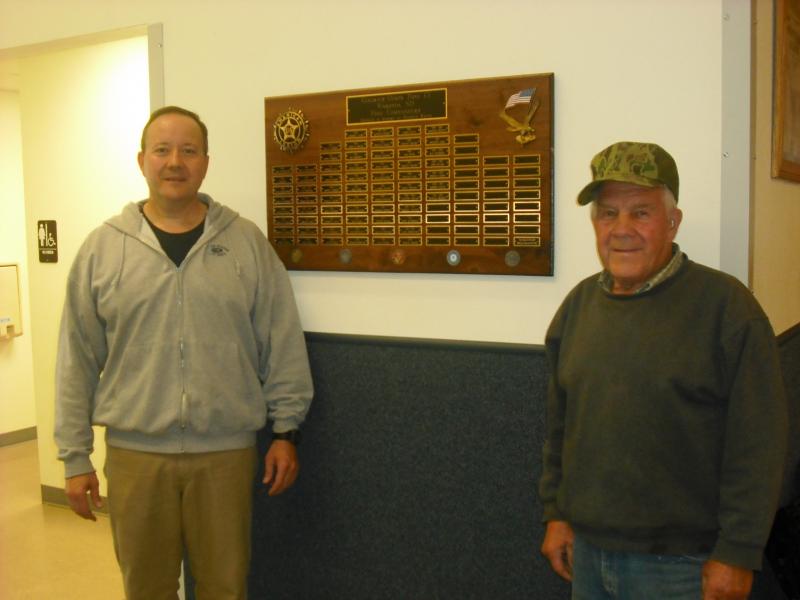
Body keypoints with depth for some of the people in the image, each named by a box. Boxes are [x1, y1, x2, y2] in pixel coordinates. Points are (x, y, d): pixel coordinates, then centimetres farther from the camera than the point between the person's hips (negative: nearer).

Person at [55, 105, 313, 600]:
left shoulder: (247, 242, 0)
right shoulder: (102, 248, 1)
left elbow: (284, 346, 2)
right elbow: (77, 362, 2)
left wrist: (286, 431, 0)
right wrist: (75, 456, 2)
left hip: (227, 451, 0)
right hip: (134, 452, 1)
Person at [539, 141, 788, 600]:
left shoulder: (726, 305, -12)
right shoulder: (579, 304, 5)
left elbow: (757, 444, -13)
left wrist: (738, 553, -13)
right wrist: (556, 513, 10)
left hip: (679, 562, -5)